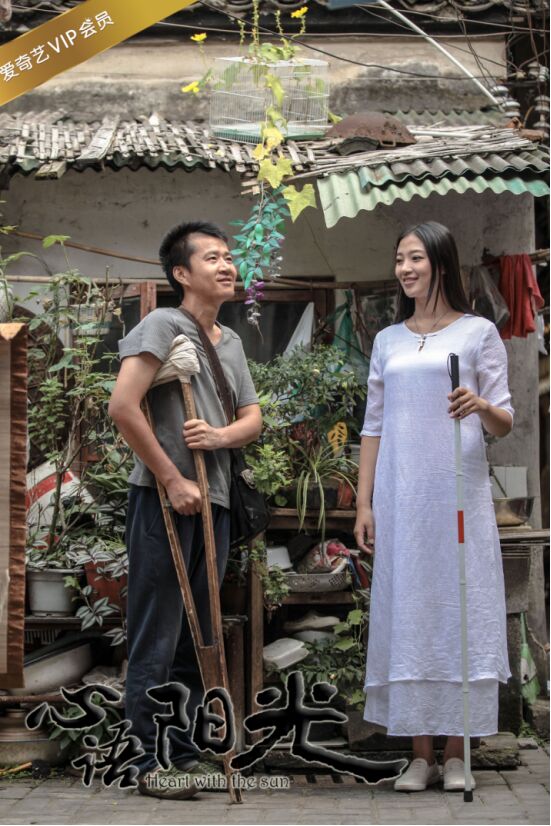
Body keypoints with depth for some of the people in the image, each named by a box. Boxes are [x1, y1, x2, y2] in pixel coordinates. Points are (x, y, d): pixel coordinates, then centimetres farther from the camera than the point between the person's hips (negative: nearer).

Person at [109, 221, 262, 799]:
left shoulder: (231, 341, 17)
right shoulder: (164, 325, -8)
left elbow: (253, 418, 18)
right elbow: (123, 407, -18)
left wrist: (222, 436, -6)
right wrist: (172, 480, -16)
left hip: (213, 501, 8)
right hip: (164, 500, -8)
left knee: (197, 636, 13)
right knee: (157, 638, -3)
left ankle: (184, 751, 24)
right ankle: (152, 762, 4)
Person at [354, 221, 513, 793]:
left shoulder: (478, 332, 5)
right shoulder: (387, 341, 15)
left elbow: (504, 424, 2)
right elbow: (374, 426, 14)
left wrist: (483, 407, -20)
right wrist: (364, 503, 7)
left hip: (458, 494, -3)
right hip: (399, 497, 3)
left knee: (459, 610, -3)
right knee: (405, 613, 1)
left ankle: (455, 755, 5)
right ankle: (420, 755, 7)